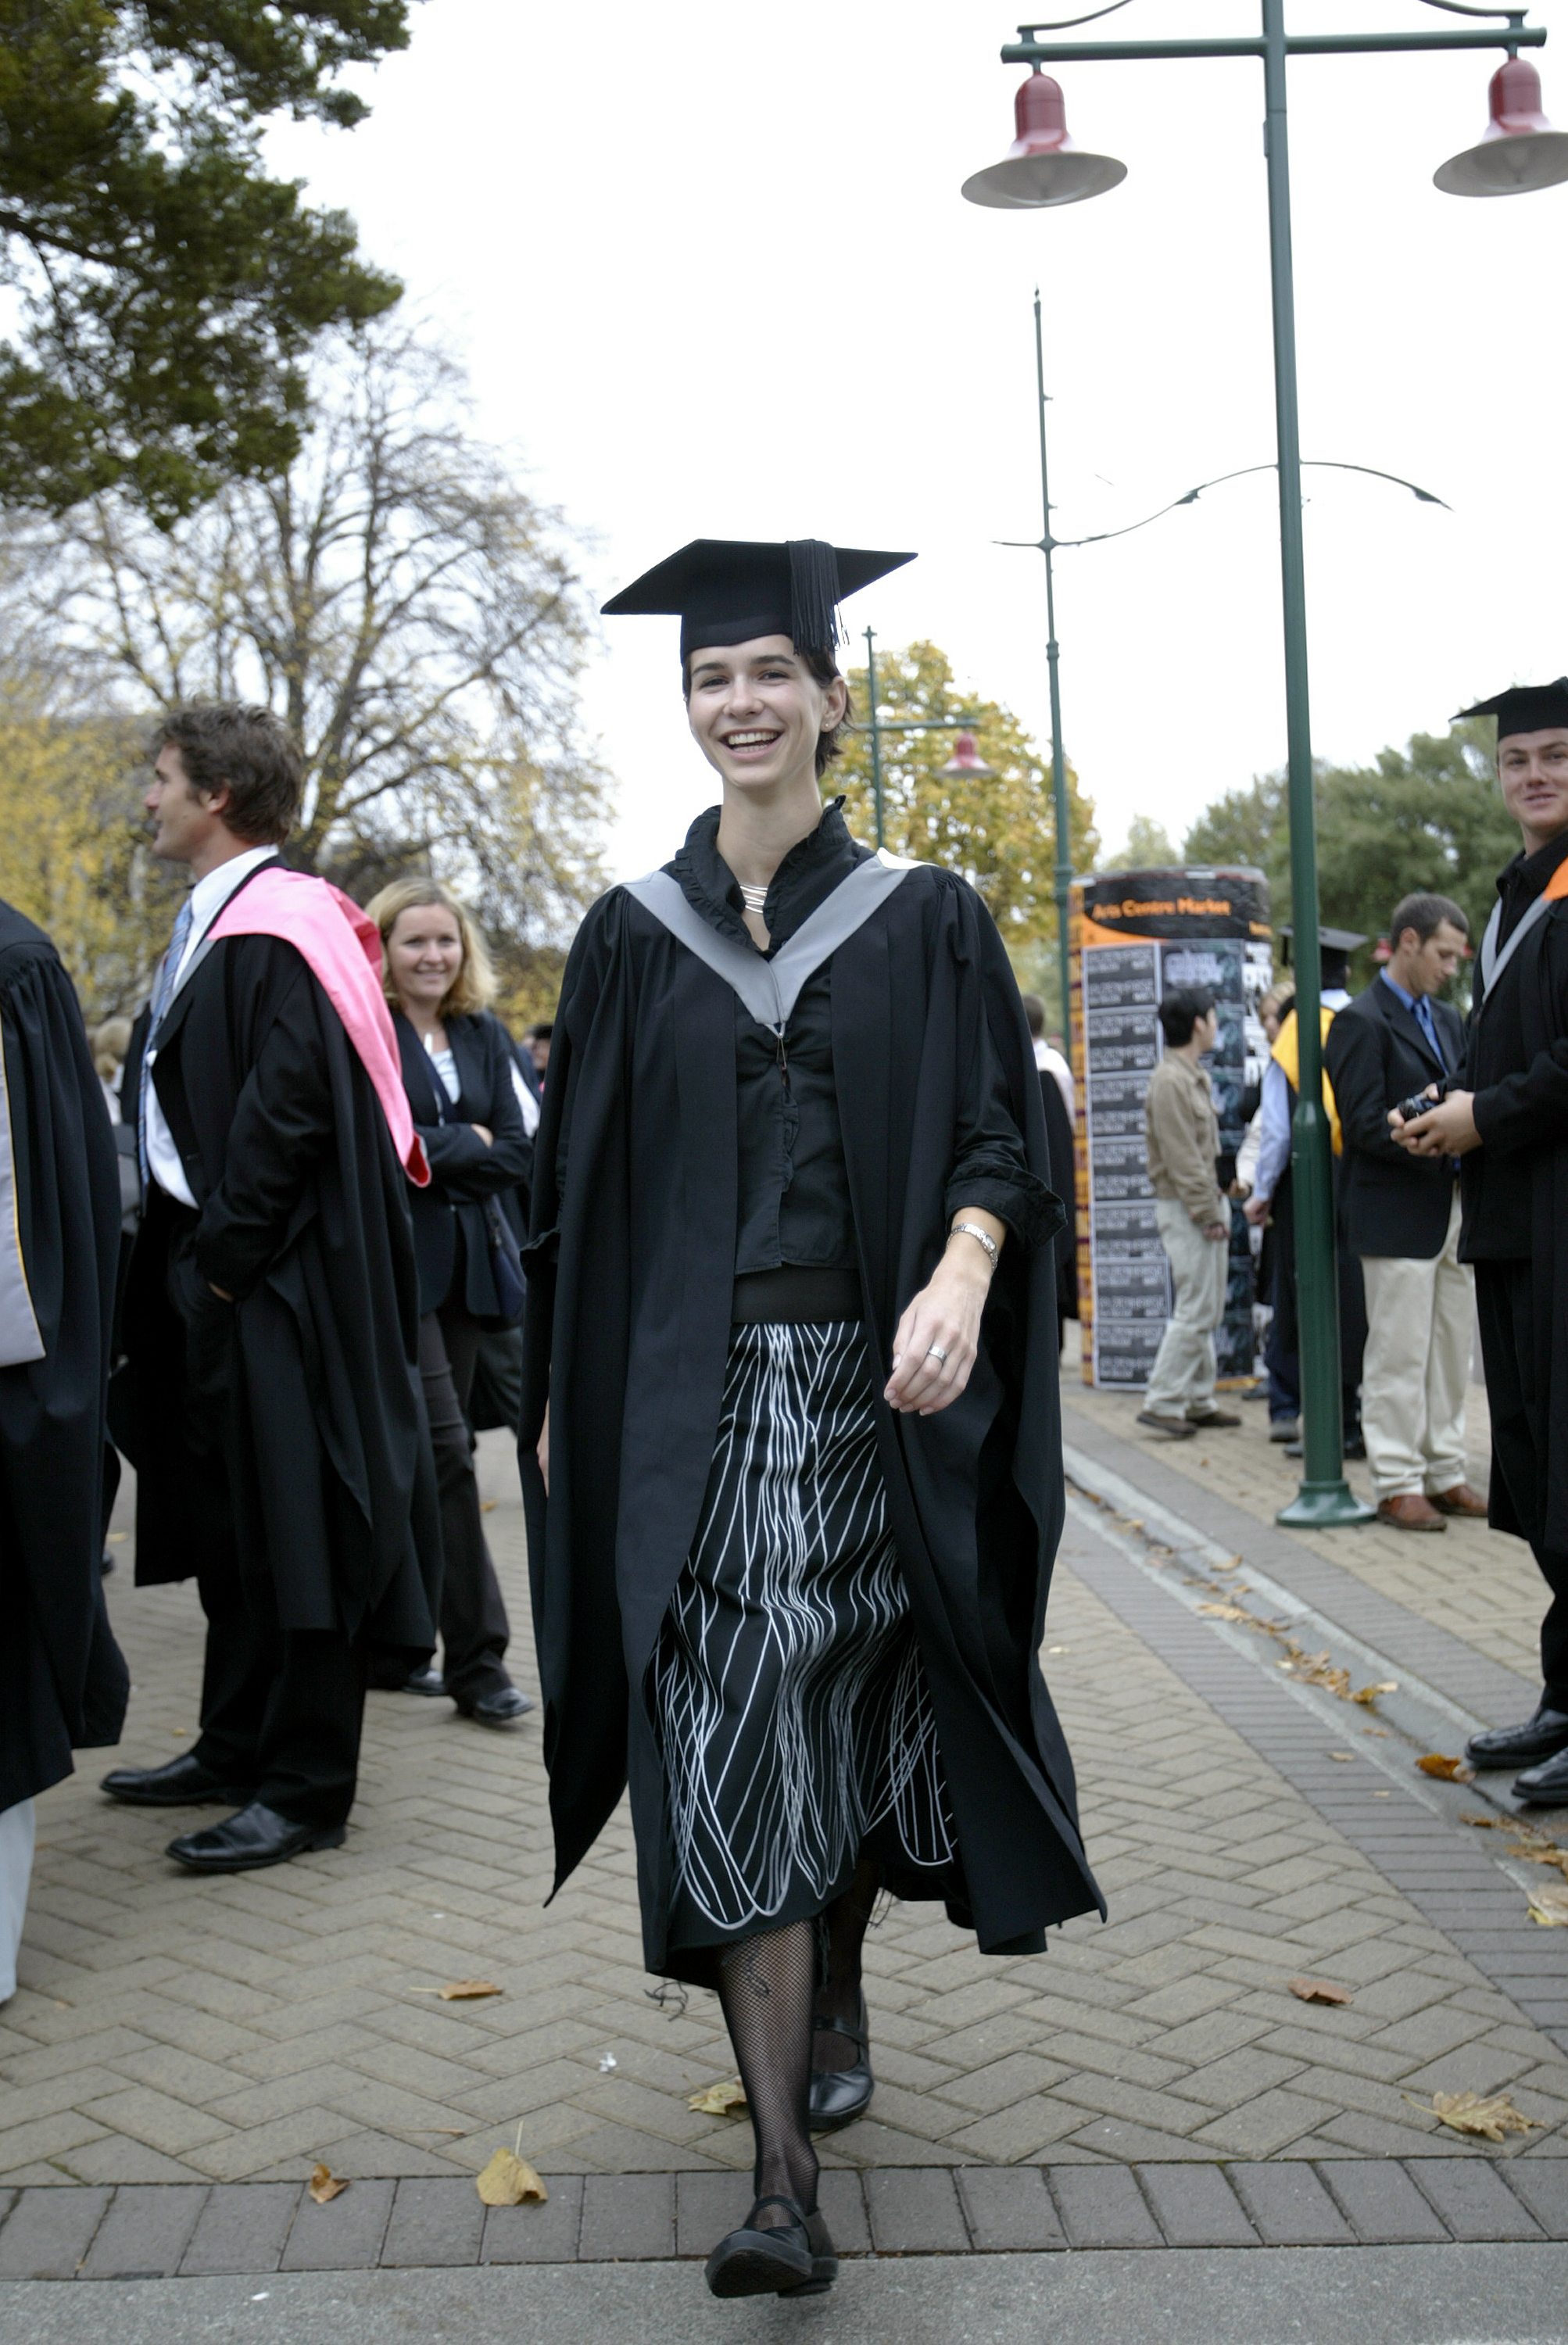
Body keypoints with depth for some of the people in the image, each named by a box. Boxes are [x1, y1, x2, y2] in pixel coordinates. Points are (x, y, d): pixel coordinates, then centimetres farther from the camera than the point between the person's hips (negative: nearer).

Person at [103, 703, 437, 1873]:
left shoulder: (276, 929, -15)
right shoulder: (215, 922, 15)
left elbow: (289, 1105, -23)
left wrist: (223, 1257, -19)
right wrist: (194, 1249, 13)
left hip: (277, 1283, -10)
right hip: (216, 1267, 10)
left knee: (292, 1525, -3)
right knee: (231, 1520, 17)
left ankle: (306, 1787, 6)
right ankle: (239, 1747, 30)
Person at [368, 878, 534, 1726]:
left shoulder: (484, 1035, 13)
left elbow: (517, 1152, 6)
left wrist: (433, 1155, -8)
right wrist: (468, 1141, -5)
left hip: (467, 1263, 6)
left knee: (419, 1457, 9)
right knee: (445, 1450, -10)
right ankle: (477, 1659, -5)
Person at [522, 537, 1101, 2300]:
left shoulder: (923, 921, 4)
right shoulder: (635, 937, 8)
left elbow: (996, 1141, -1)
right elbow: (578, 1191, 10)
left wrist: (961, 1277, -21)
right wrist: (559, 1393, 7)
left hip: (874, 1382, 0)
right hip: (698, 1397, 0)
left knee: (856, 1711, 12)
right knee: (728, 1749, -7)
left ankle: (838, 1993, 40)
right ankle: (784, 2173, -5)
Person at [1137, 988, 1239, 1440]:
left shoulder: (1194, 1077, 16)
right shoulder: (1169, 1081, -15)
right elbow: (1181, 1158, -19)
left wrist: (1216, 1205, 13)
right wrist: (1207, 1214, -18)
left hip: (1206, 1206, 10)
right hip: (1185, 1210, -10)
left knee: (1205, 1311, 13)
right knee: (1195, 1310, -9)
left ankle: (1198, 1402, 19)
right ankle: (1162, 1403, -5)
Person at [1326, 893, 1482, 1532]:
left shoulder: (1447, 1020, 17)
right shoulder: (1362, 1022, -9)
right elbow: (1364, 1123, -16)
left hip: (1452, 1208, 8)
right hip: (1398, 1213, -8)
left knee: (1452, 1351, 12)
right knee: (1399, 1354, -3)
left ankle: (1444, 1473, 21)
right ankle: (1398, 1485, 5)